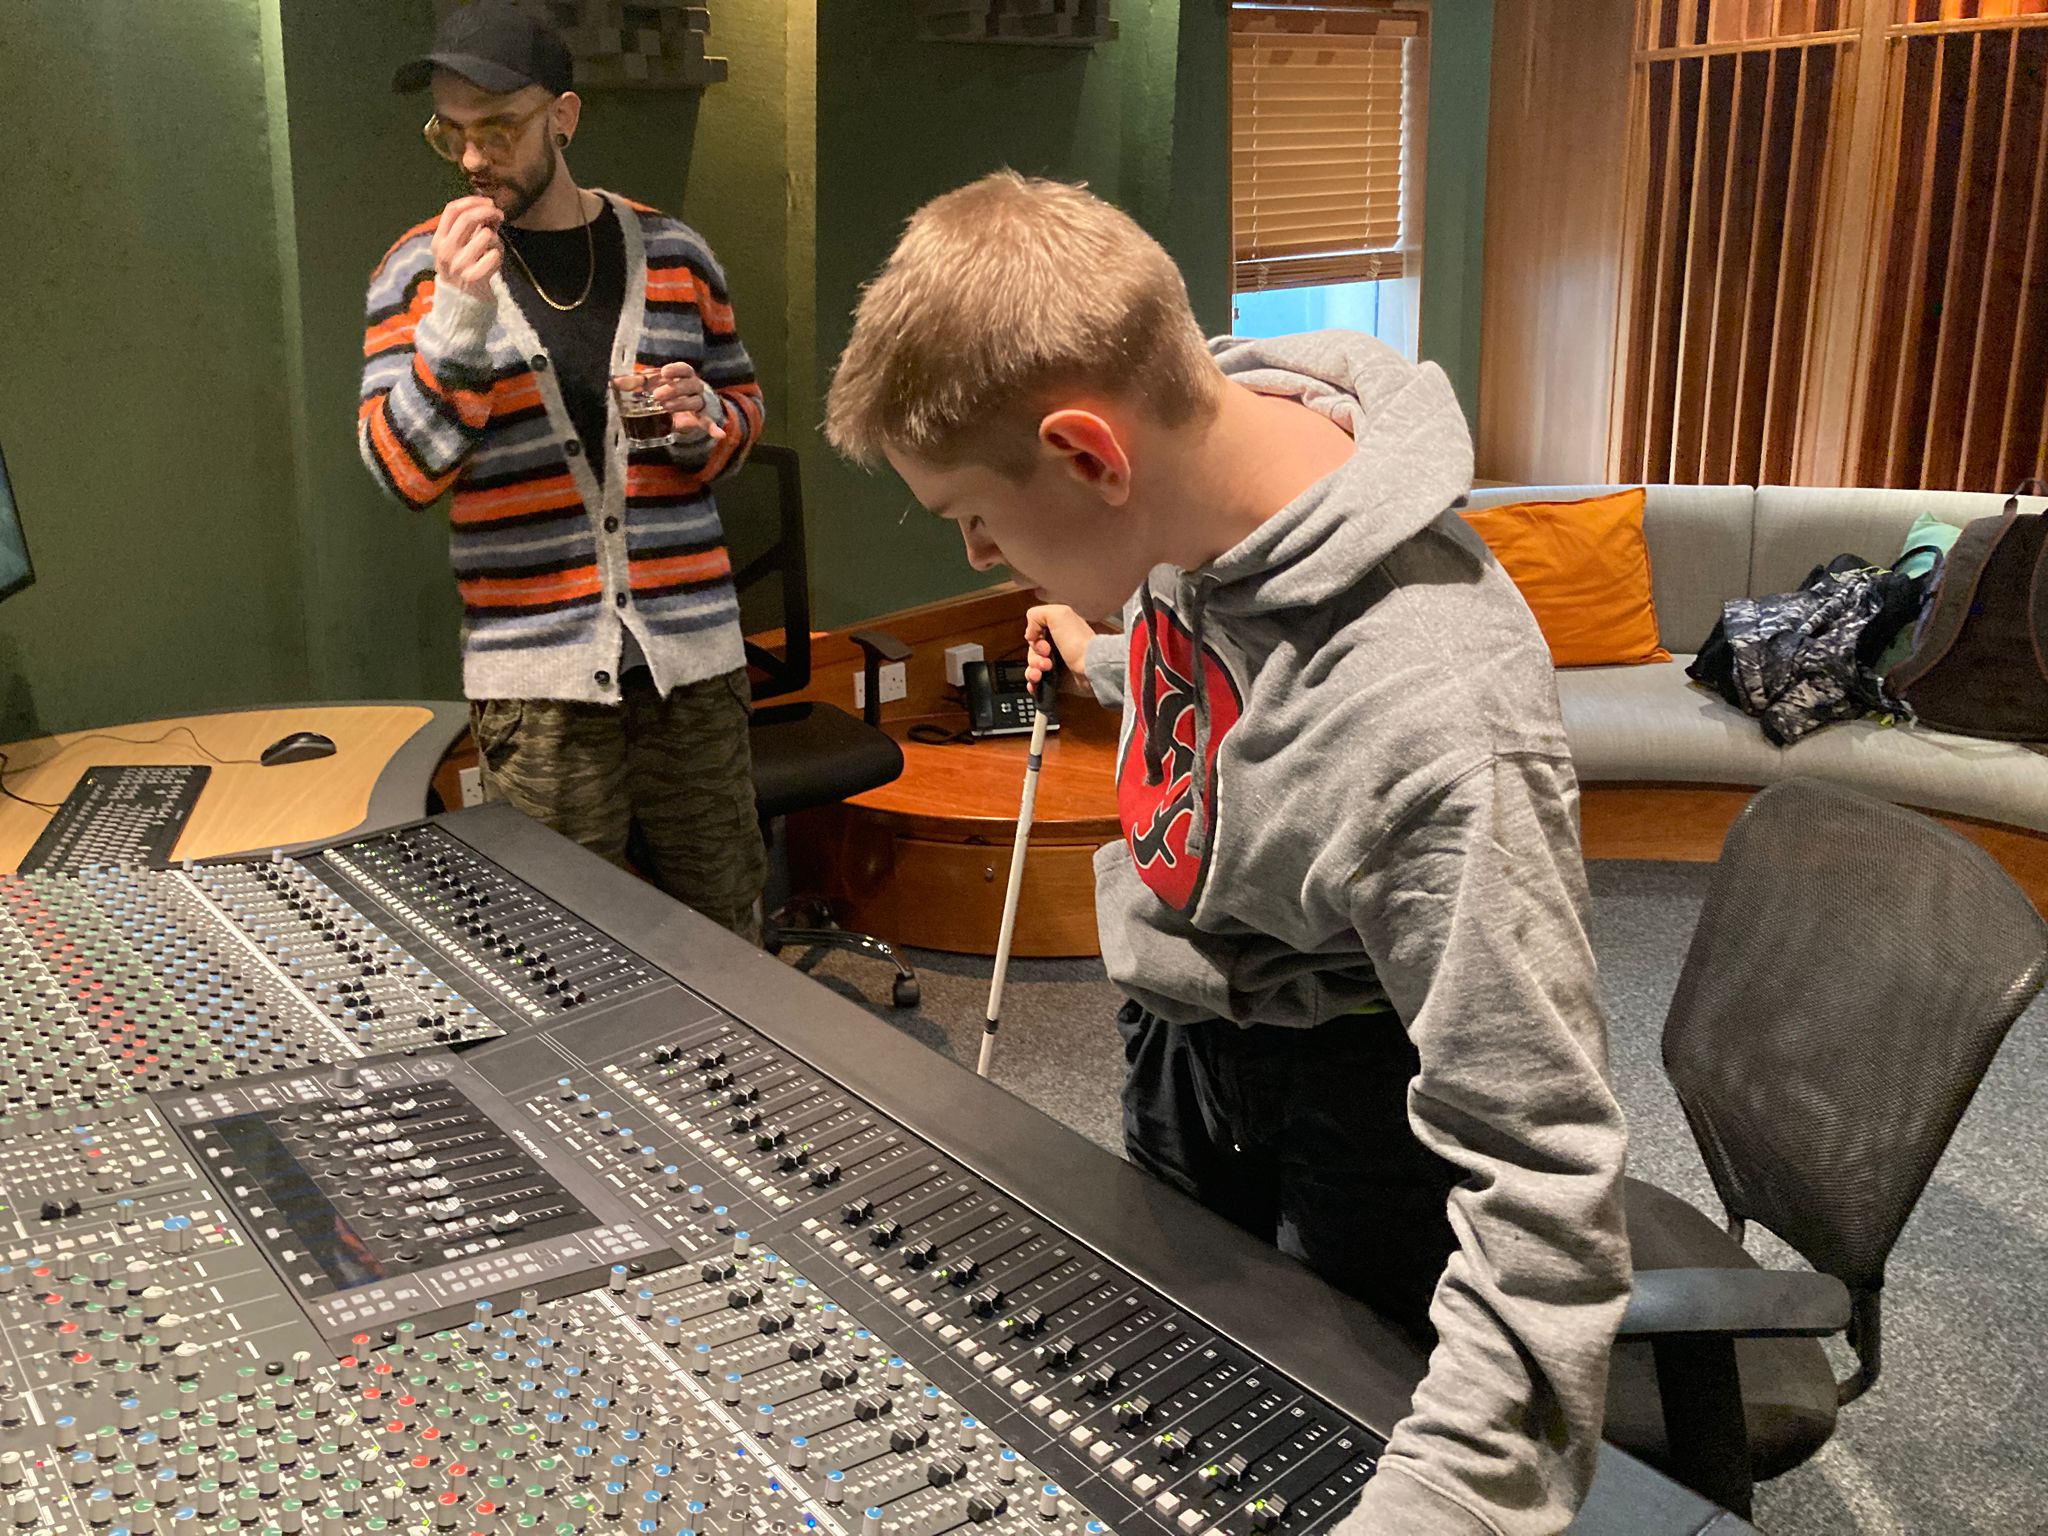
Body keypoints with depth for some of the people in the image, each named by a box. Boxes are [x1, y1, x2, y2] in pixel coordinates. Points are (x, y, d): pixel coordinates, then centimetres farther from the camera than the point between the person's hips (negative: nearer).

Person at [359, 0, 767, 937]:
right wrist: (459, 317, -19)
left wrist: (703, 422, -7)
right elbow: (402, 468, -6)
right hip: (534, 666, -2)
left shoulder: (671, 254, 7)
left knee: (723, 925, 12)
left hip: (690, 646, 2)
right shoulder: (420, 270, 1)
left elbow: (743, 403, 18)